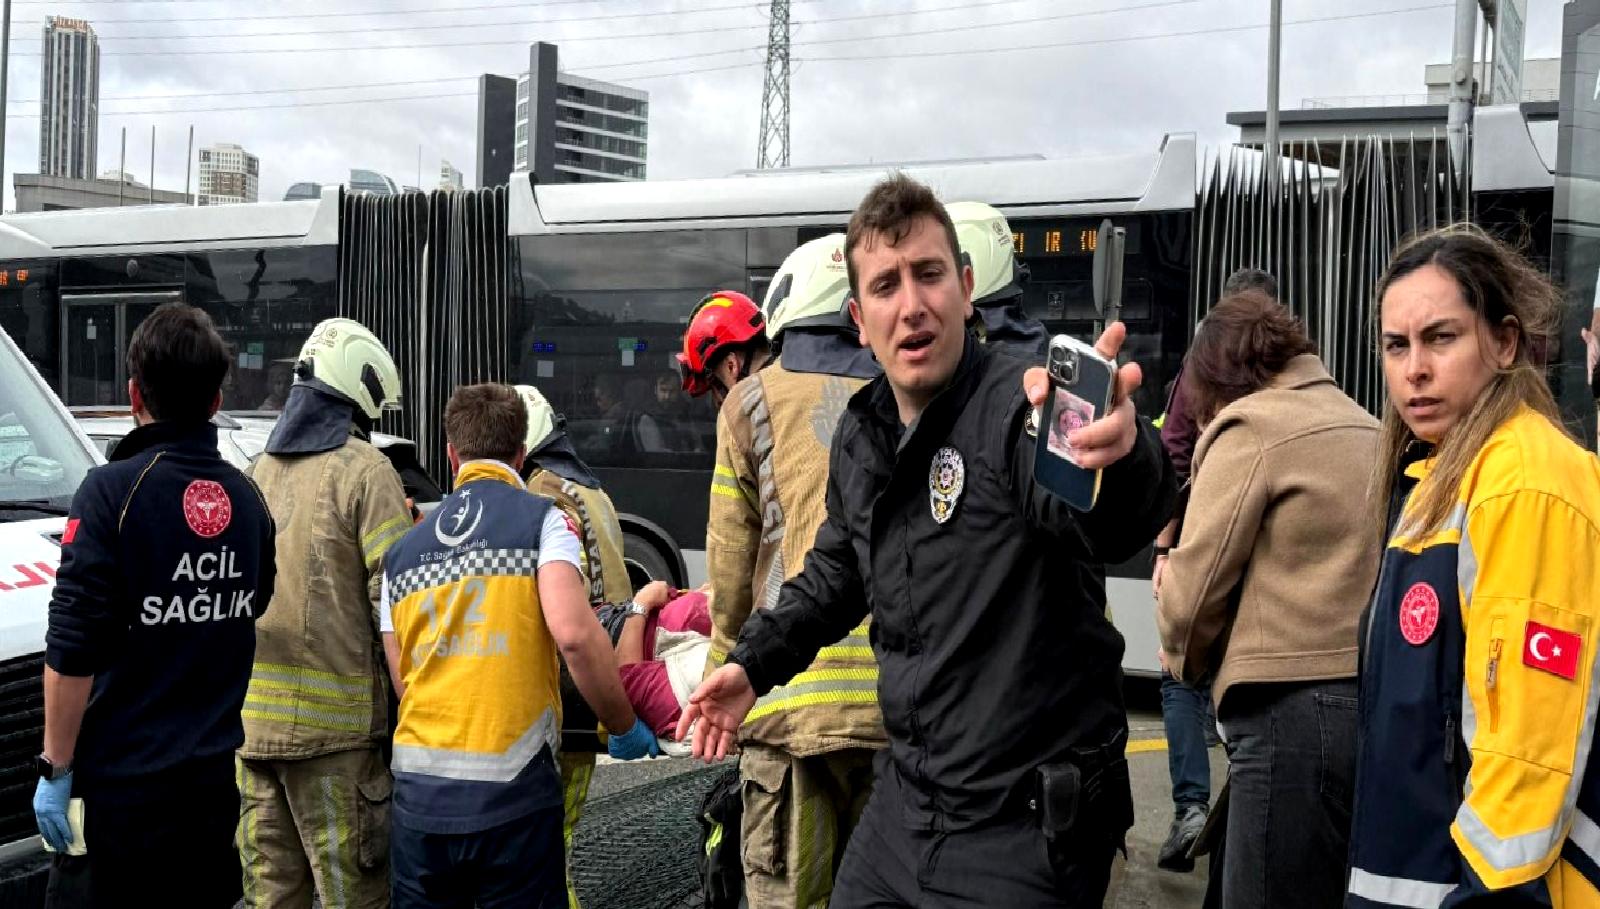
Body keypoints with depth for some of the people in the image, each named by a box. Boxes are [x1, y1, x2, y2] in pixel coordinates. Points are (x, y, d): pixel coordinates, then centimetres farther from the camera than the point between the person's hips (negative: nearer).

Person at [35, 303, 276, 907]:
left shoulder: (113, 491, -14)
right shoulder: (246, 497, 4)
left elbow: (72, 652, -16)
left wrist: (55, 767, -9)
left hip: (118, 784, -5)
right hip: (214, 777, 6)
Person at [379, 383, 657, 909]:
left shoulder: (403, 550, 14)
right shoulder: (541, 519, -1)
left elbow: (401, 681, 15)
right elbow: (573, 633, -15)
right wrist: (624, 728, -4)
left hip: (418, 788, 4)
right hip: (511, 787, -4)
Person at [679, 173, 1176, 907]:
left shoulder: (1019, 408, -20)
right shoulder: (859, 439, 4)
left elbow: (1111, 523, -43)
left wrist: (1121, 456, -64)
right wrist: (753, 662, 14)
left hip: (1025, 825, -7)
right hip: (905, 801, 7)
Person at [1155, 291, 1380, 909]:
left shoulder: (1251, 424, -3)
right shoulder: (1368, 429, 18)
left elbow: (1196, 585, -6)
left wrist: (1189, 663, 13)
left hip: (1295, 708, -8)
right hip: (1378, 696, 8)